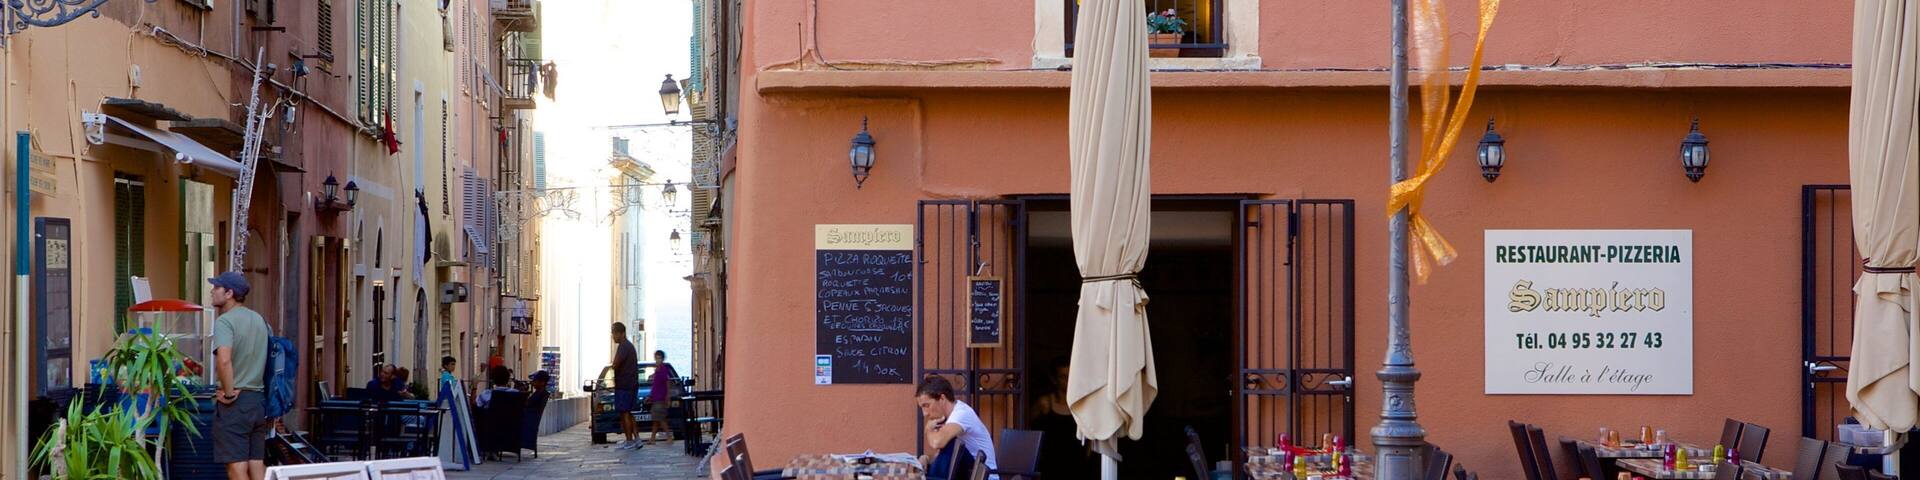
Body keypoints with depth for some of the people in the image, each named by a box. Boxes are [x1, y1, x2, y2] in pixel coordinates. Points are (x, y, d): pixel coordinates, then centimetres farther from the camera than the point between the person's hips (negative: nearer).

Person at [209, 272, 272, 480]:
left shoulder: (225, 322, -11)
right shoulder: (261, 321, 13)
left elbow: (224, 360, -28)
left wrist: (229, 393, -17)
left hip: (235, 401, -7)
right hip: (259, 399, 7)